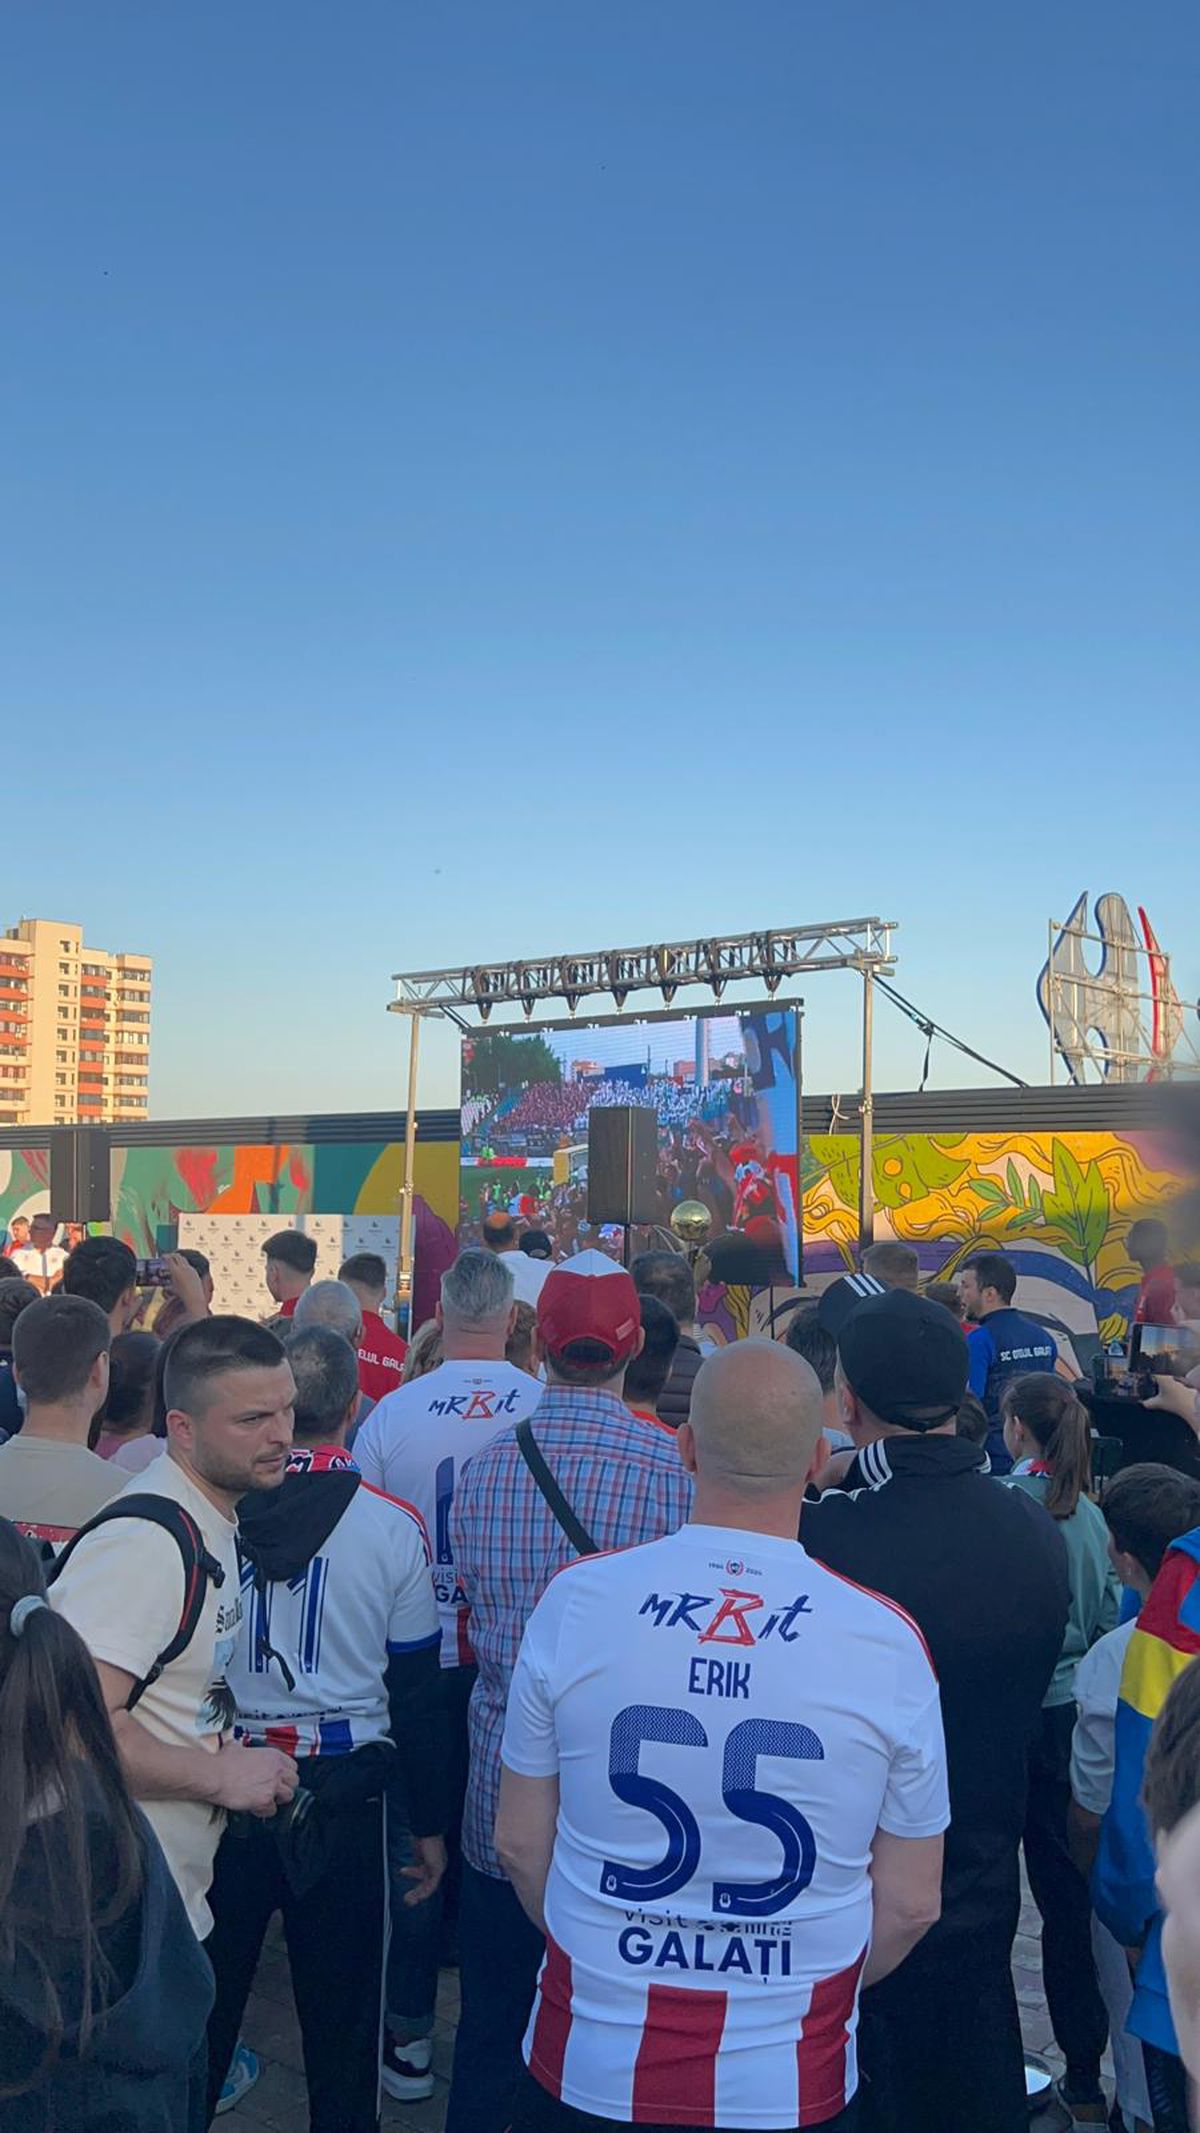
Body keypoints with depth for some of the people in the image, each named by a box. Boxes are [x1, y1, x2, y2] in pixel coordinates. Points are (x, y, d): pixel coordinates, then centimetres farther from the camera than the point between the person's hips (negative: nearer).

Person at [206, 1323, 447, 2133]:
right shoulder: (394, 1527, -11)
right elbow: (414, 1692, -4)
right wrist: (431, 1822, 7)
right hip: (342, 1791, -1)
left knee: (207, 1993, 19)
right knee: (340, 2005, 14)